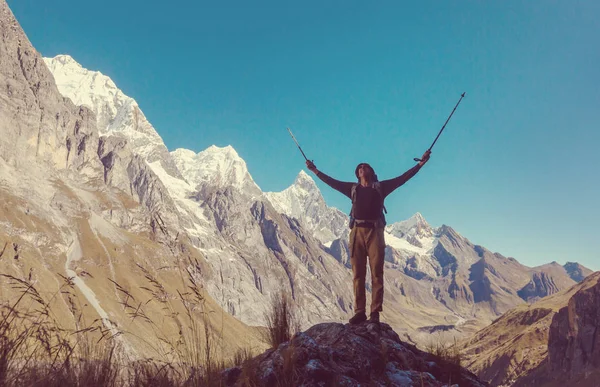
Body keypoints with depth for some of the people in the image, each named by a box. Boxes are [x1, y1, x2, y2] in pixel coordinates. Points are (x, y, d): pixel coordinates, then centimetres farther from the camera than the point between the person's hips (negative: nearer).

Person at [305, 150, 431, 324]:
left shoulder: (380, 187, 13)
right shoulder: (353, 188, 19)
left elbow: (402, 178, 11)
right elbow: (332, 182, 26)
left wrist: (420, 163, 5)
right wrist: (316, 171, 28)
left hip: (374, 231, -2)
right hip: (357, 231, 2)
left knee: (376, 274, -4)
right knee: (358, 275, 0)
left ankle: (375, 313, -3)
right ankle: (359, 312, 3)